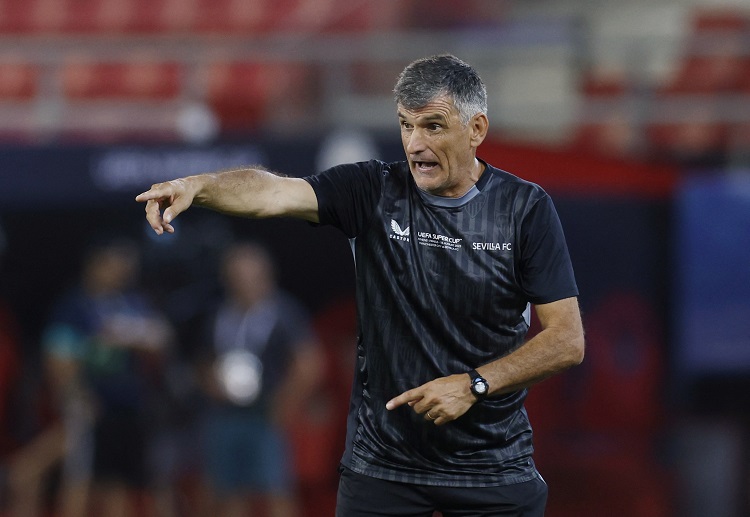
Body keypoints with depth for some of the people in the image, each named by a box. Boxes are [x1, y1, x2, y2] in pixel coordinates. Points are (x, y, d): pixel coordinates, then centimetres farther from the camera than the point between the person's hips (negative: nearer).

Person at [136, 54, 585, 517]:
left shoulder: (525, 208, -5)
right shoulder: (375, 191, -3)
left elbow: (567, 340, -7)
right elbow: (275, 192, -20)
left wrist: (475, 384, -16)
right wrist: (198, 186, -38)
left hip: (493, 467, -1)